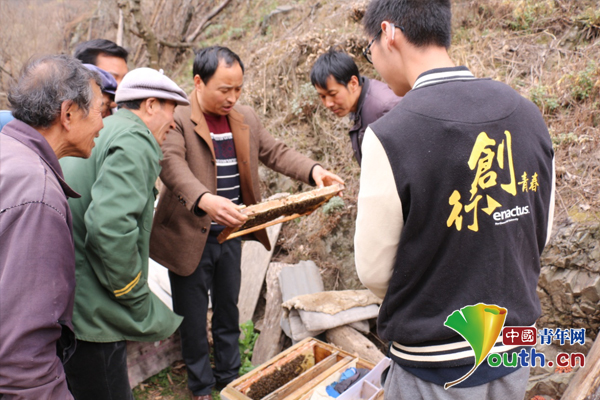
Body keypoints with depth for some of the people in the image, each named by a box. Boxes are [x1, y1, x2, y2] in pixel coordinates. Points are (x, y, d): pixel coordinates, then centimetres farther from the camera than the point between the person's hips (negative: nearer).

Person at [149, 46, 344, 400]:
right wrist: (203, 200, -50)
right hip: (191, 237, -5)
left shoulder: (247, 118, 5)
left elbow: (275, 152, 7)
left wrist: (313, 170, -12)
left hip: (230, 235, 5)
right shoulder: (177, 119, -16)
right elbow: (172, 164, -31)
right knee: (193, 319, 11)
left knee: (228, 311, 21)